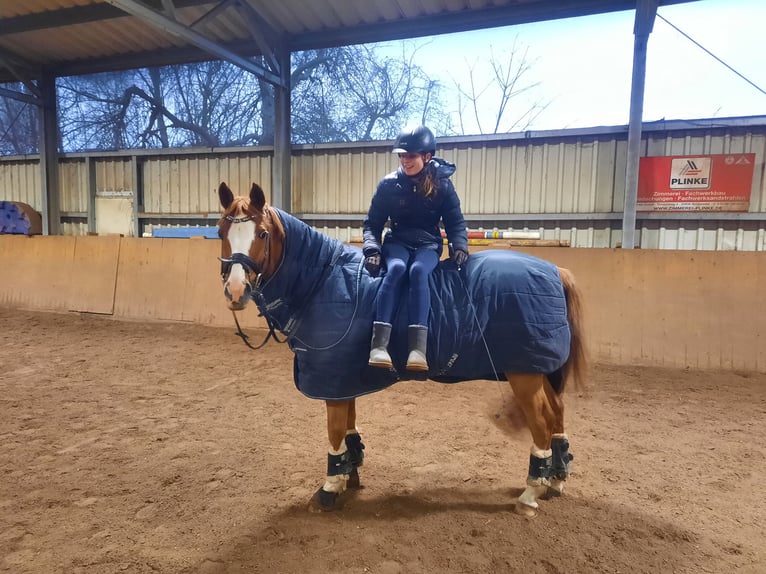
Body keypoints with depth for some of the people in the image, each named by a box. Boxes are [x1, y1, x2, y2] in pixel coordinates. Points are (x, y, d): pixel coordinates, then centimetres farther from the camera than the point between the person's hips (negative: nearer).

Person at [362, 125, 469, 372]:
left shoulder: (442, 185, -1)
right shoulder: (388, 184, -1)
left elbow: (455, 222, 4)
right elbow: (372, 223, 1)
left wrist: (459, 246, -15)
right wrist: (372, 249, -16)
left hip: (428, 244, 0)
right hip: (397, 242, 0)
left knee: (418, 270, -35)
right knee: (396, 268, -35)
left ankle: (417, 348, -45)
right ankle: (379, 344, -44)